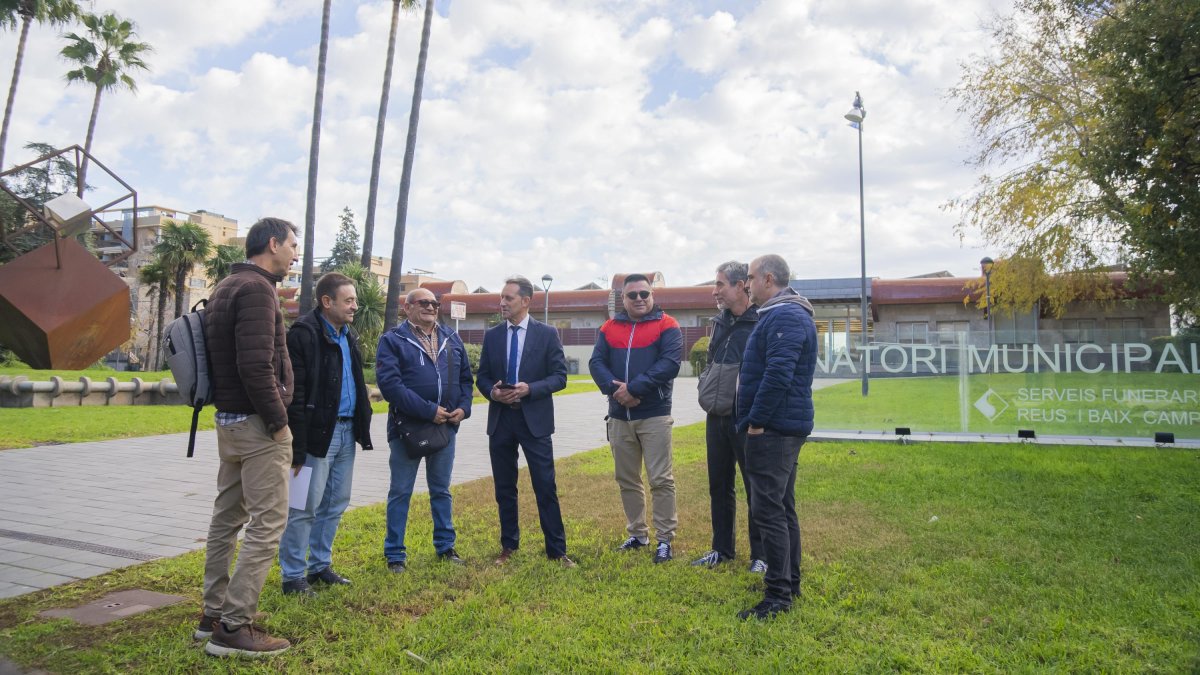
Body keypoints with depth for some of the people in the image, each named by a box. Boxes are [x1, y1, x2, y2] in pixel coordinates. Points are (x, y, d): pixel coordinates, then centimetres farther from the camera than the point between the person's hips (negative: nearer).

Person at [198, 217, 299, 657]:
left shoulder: (227, 286, 15)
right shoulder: (256, 288, -16)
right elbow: (255, 364, -25)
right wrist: (278, 419, -16)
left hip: (228, 420, 10)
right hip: (257, 423, -10)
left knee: (227, 518, 15)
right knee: (267, 523, -5)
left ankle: (214, 614, 25)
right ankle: (233, 628, 0)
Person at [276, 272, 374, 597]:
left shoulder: (348, 336, 14)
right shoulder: (304, 333, -13)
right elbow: (295, 396, -17)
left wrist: (361, 427, 12)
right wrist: (298, 447, -20)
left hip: (346, 430, 9)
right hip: (318, 433, -9)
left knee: (335, 504, 15)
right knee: (305, 507, -1)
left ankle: (320, 566, 29)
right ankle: (292, 576, 12)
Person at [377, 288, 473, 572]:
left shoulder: (451, 339, 12)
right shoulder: (392, 340, -5)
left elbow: (466, 378, 15)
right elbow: (389, 383, -17)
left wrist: (463, 407, -4)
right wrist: (429, 411, -20)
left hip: (446, 426, 5)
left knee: (441, 491, 16)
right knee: (400, 492, 5)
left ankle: (445, 546, 28)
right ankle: (395, 554, 16)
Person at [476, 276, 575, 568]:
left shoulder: (547, 334, -2)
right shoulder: (492, 335, 8)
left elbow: (560, 377, -4)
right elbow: (482, 377, 11)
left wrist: (529, 388, -18)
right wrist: (492, 391, -11)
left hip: (534, 421, -3)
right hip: (500, 420, 3)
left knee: (546, 488, -1)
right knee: (504, 488, 11)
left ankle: (557, 550, 9)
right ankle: (508, 546, 26)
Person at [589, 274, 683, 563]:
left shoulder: (667, 326, -3)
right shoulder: (609, 328, 10)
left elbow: (670, 363, -16)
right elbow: (597, 363, 1)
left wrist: (634, 389, -20)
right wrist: (614, 388, -18)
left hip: (654, 415, -5)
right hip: (619, 416, 5)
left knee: (661, 480, -2)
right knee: (626, 480, 13)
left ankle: (664, 539, 9)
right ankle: (637, 534, 27)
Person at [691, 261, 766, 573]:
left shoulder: (761, 323, -13)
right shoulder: (721, 322, 12)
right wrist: (706, 392, 13)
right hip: (716, 419, 8)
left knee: (755, 489, 4)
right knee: (719, 487, 16)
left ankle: (760, 554, 18)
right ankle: (722, 549, 30)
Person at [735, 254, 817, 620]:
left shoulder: (785, 317, -16)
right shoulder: (784, 314, 18)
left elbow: (777, 375, -25)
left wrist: (757, 420, -19)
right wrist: (756, 418, 19)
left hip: (773, 429, -11)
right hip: (784, 426, 11)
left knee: (768, 509, -7)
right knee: (782, 507, 17)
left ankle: (778, 595, -1)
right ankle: (790, 581, 28)